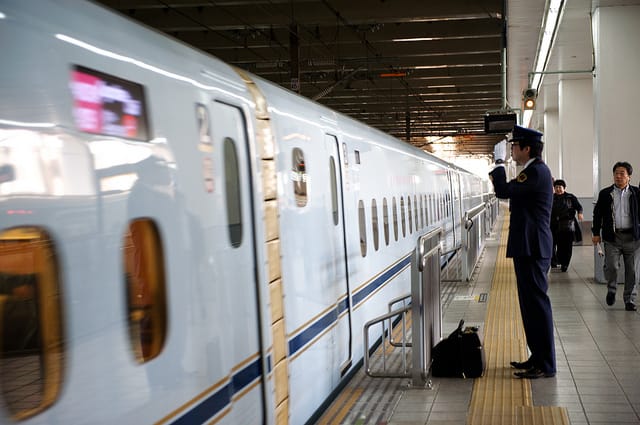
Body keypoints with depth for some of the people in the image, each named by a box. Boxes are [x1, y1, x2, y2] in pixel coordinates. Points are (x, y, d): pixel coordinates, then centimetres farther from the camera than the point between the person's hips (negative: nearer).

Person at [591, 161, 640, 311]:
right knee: (611, 266, -11)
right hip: (612, 237, 0)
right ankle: (611, 289, 19)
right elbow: (597, 214, 10)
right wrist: (596, 233, 5)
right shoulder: (605, 193, 7)